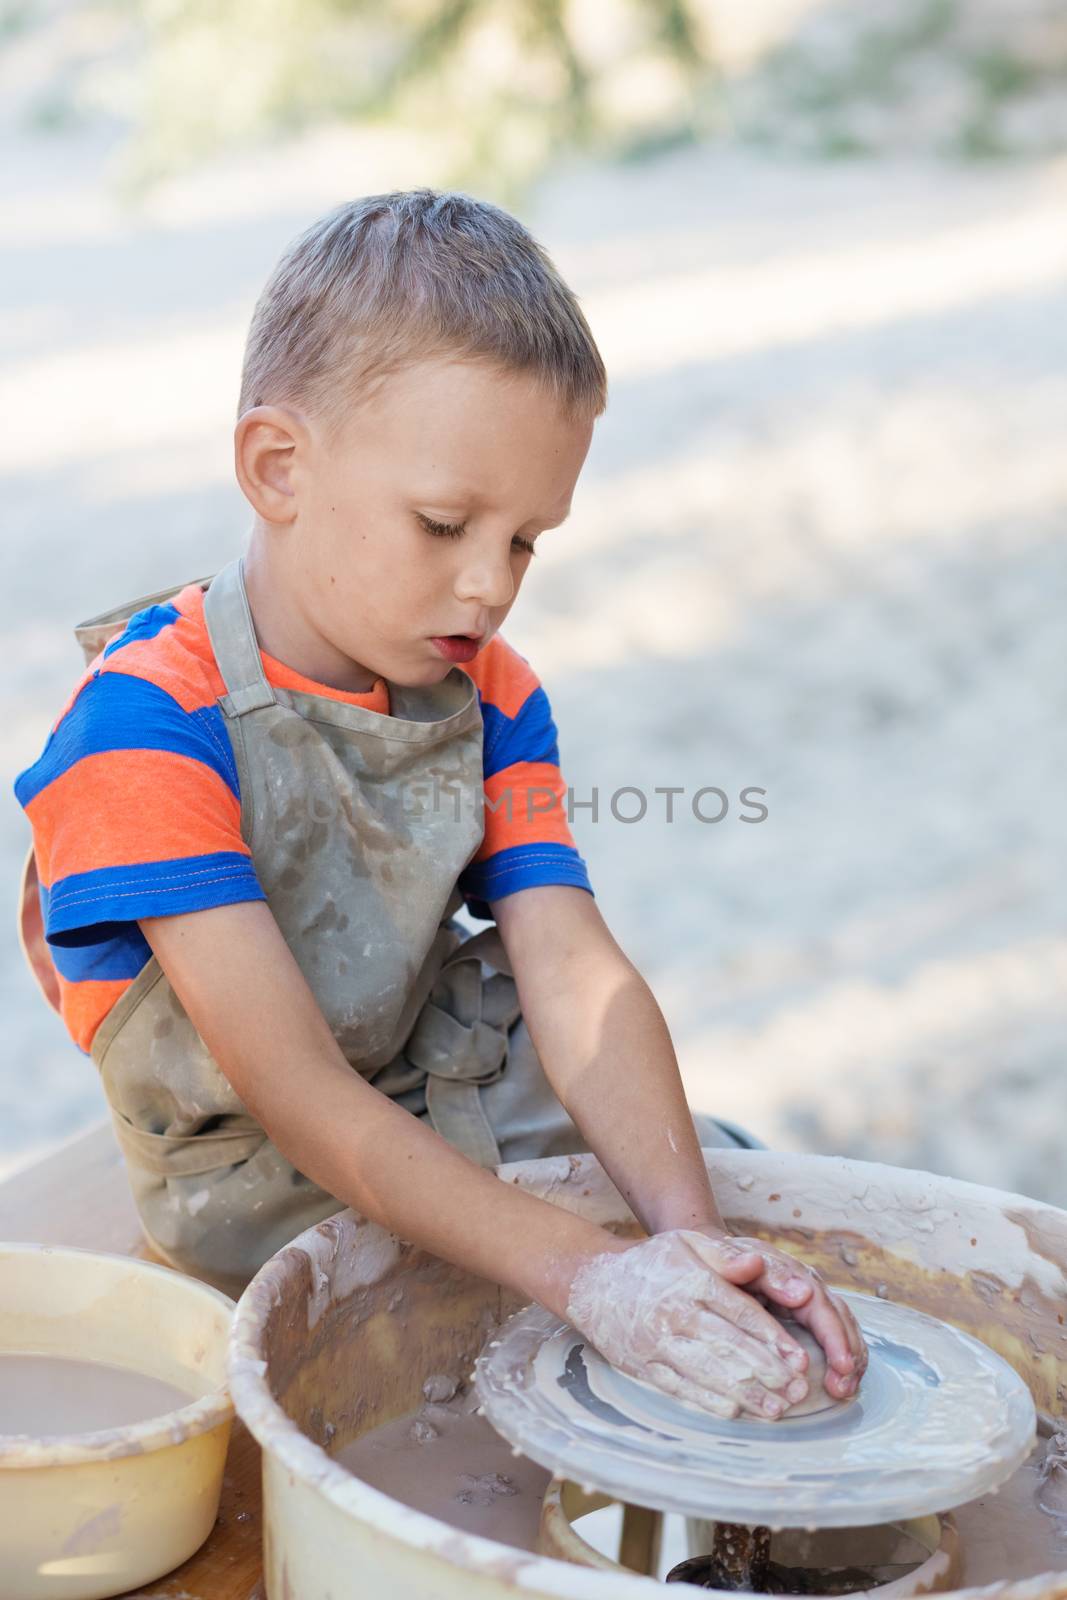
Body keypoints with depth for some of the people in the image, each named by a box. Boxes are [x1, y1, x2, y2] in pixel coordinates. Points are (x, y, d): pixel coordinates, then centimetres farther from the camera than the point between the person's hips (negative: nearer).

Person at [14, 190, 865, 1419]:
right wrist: (584, 1274, -33)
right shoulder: (148, 721, -21)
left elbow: (576, 975, -10)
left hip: (472, 1125, 7)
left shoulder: (491, 698, 2)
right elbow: (296, 1091, -26)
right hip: (270, 1194, -6)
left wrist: (687, 1231, -26)